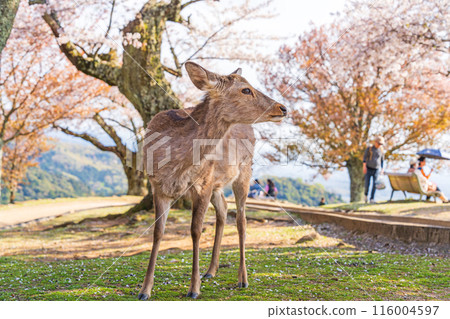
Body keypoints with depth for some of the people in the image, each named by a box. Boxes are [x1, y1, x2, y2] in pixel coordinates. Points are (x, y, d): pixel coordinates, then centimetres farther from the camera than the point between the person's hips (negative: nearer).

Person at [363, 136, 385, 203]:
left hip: (376, 170, 2)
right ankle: (366, 194, 23)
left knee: (374, 184, -8)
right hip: (368, 169, -2)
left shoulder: (381, 150, 3)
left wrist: (382, 169, 6)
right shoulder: (369, 148, -5)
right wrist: (364, 167, -18)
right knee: (367, 184, -5)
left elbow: (382, 160, 11)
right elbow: (365, 158, -8)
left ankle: (372, 199, -4)